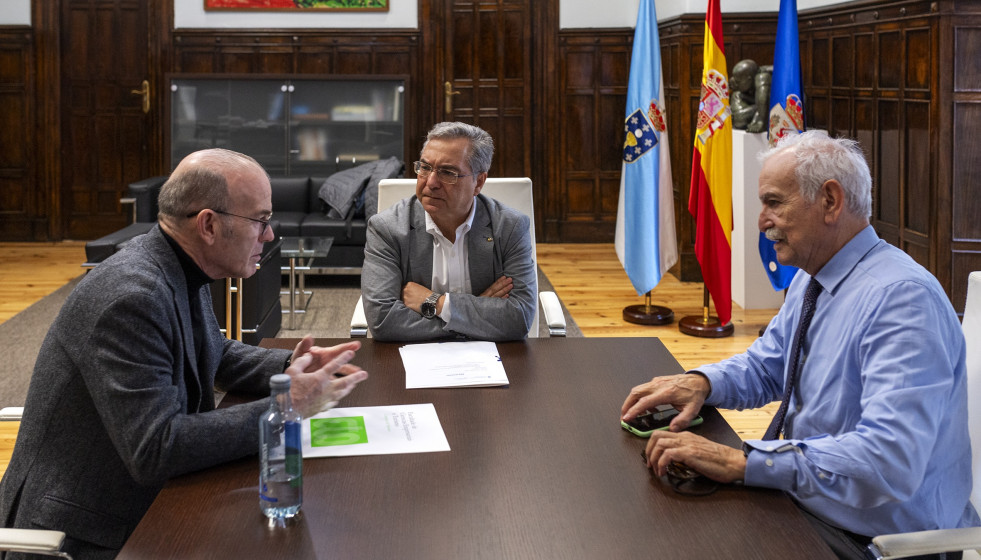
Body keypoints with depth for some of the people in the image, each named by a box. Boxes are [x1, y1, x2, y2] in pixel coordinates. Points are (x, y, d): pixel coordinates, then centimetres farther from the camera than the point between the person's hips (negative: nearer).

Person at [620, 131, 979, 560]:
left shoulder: (903, 299, -24)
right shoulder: (809, 280, 7)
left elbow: (888, 461, -33)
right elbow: (765, 368, 21)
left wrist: (739, 461, -33)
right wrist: (701, 382, -2)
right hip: (805, 501, 9)